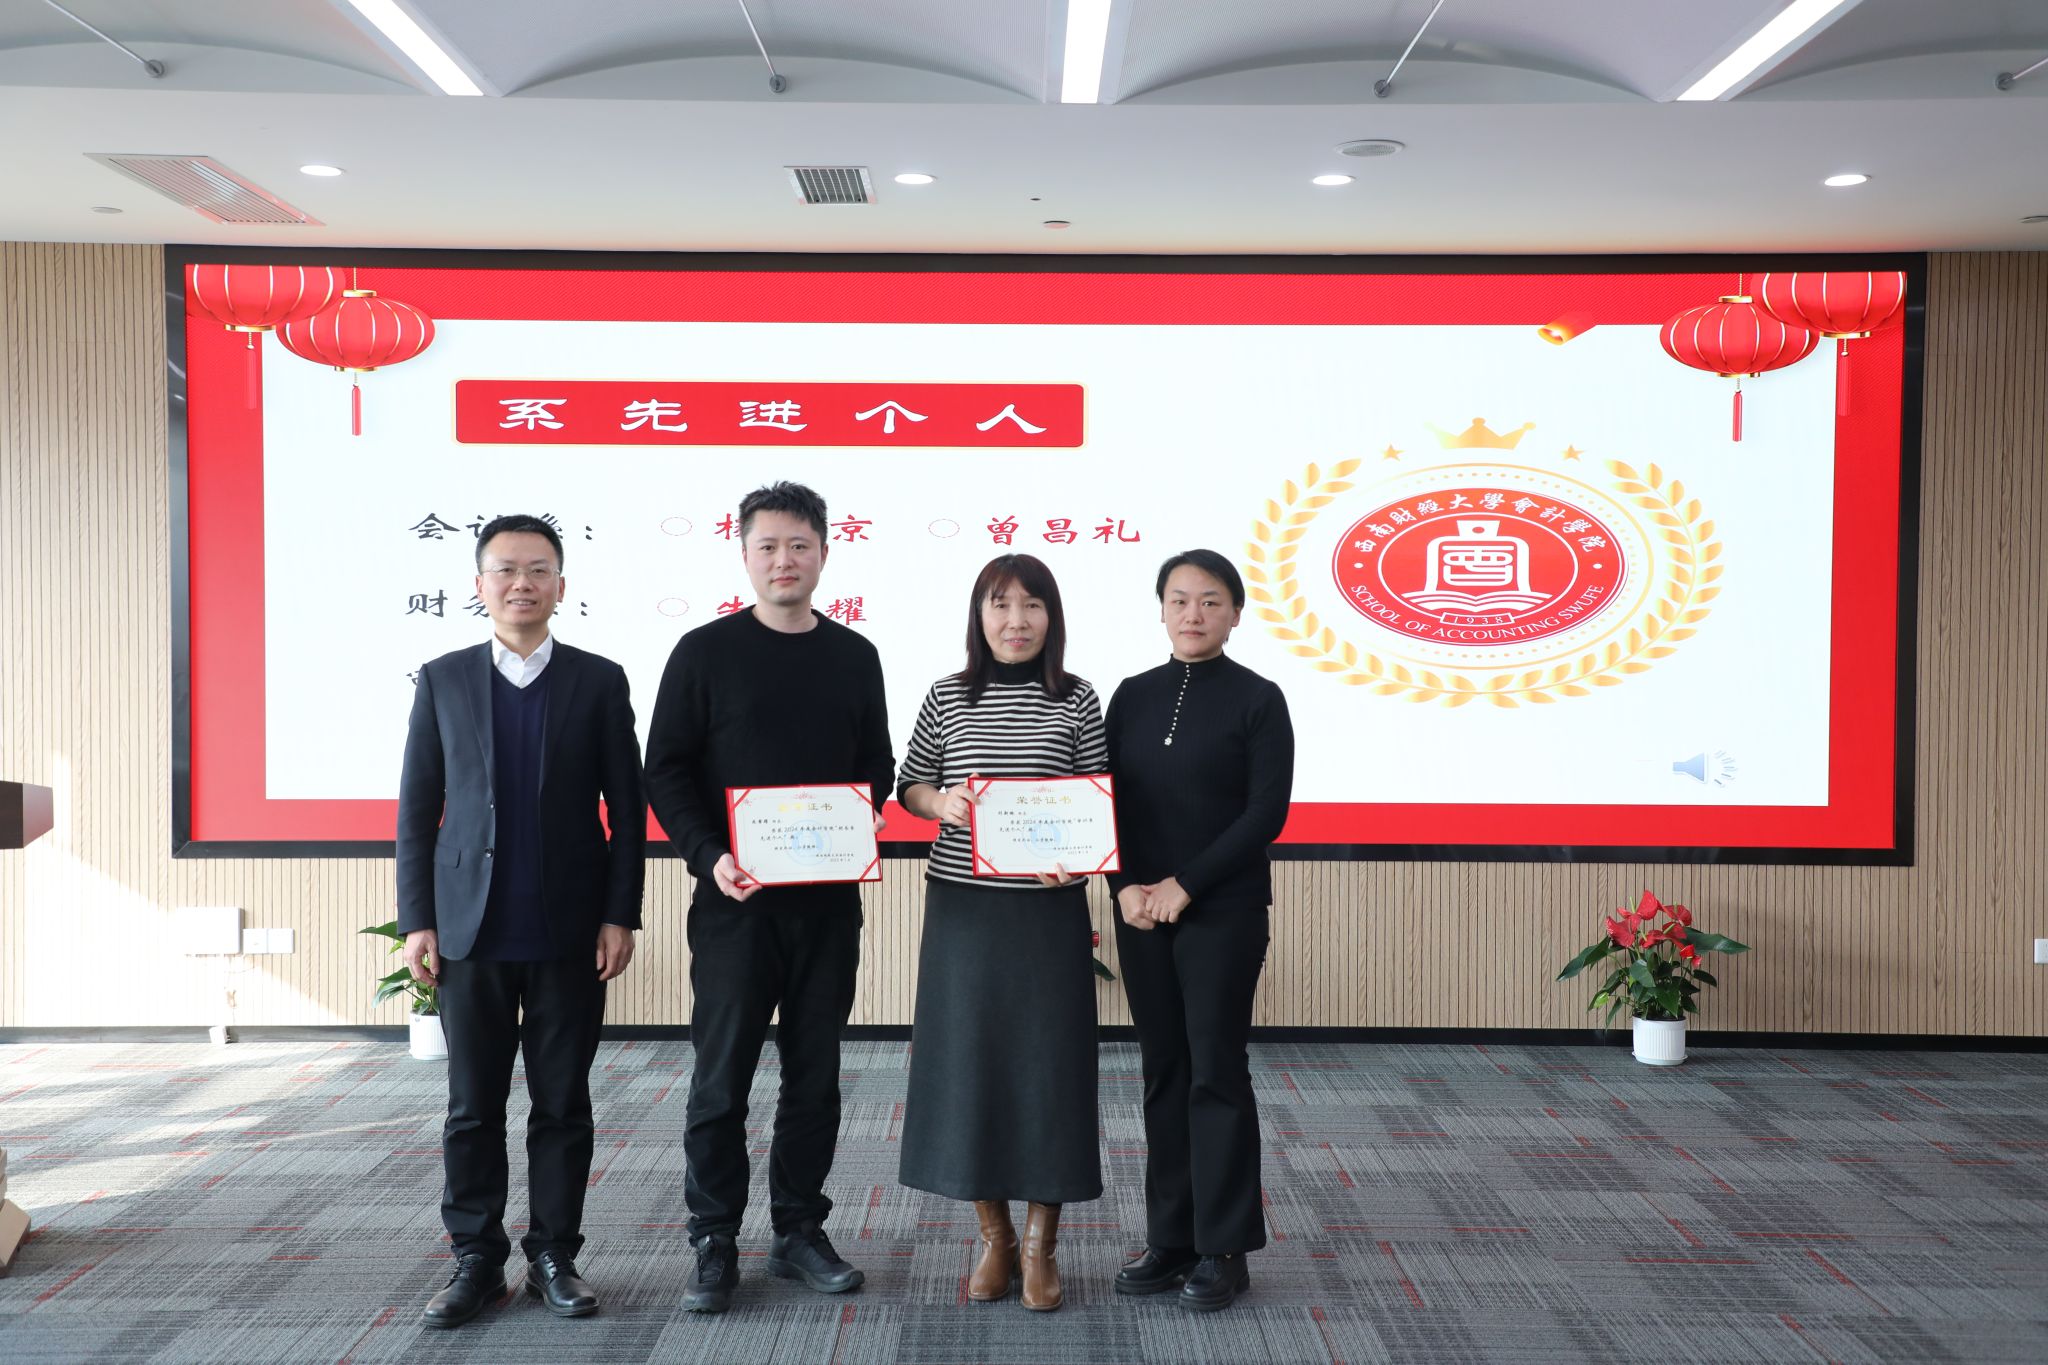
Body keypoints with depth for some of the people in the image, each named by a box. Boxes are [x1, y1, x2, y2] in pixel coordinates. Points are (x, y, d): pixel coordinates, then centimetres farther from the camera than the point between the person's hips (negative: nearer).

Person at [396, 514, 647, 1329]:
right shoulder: (442, 680, 5)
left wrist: (620, 915, -4)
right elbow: (417, 807, 5)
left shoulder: (599, 681, 2)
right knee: (473, 1107, 8)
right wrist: (416, 919, -1)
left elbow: (626, 806, 2)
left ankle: (554, 1257, 20)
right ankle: (477, 1259, 21)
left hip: (570, 935, -1)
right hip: (471, 932, 1)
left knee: (563, 1106, 7)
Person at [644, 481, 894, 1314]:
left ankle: (799, 1233, 24)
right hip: (735, 900, -3)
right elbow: (665, 771, -2)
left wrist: (858, 825, -8)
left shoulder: (854, 657, 8)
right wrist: (709, 856, -16)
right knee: (722, 1076, 3)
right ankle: (715, 1245, 15)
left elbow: (876, 765, 13)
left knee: (814, 1074, 10)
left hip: (829, 900, 3)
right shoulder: (706, 652, -1)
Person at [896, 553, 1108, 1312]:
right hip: (962, 906, 1)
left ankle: (1041, 1246, 19)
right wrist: (941, 802, -12)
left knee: (1047, 1065, 3)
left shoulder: (1076, 700, 0)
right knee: (968, 1062, 6)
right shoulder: (948, 697, 3)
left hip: (1049, 908, -1)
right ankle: (994, 1237, 24)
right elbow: (909, 785, 10)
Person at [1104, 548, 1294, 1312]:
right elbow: (1109, 800, 6)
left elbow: (1267, 813, -10)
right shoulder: (1133, 696, 9)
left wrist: (1186, 885, -15)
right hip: (1141, 910, 4)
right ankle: (1169, 1241, 18)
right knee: (1163, 1073, 9)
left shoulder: (1258, 700, -3)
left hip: (1224, 913, -4)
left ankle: (1224, 1249, 11)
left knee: (1216, 1073, 0)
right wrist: (1126, 885, -10)